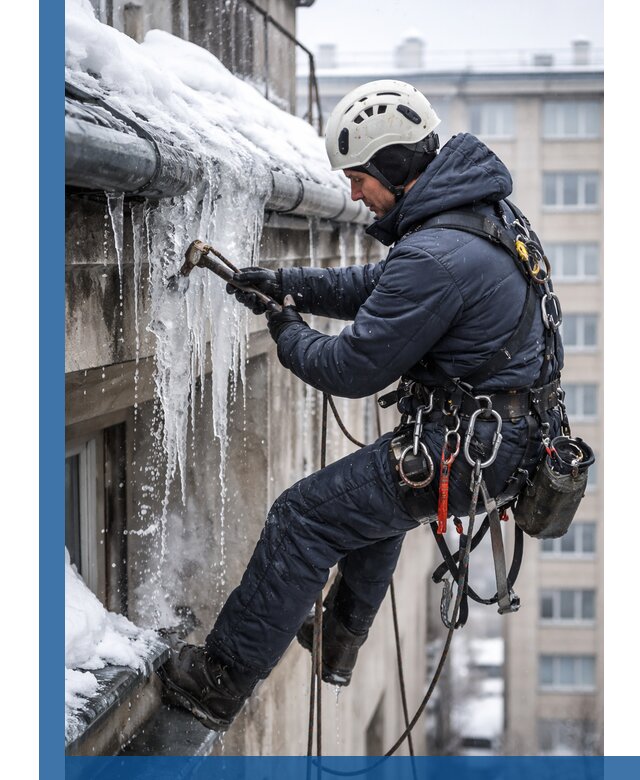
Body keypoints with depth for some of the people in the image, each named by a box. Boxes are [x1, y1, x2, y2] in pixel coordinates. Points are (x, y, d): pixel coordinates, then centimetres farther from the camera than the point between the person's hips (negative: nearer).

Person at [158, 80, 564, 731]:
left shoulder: (435, 257, -27)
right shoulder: (479, 209, 7)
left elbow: (354, 369, -19)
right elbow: (378, 286, 20)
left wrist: (289, 336, 0)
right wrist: (288, 283, 14)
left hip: (463, 450, -10)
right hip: (515, 432, 10)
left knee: (302, 518, -5)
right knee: (375, 494, 33)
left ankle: (218, 683, 4)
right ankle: (339, 642, 46)